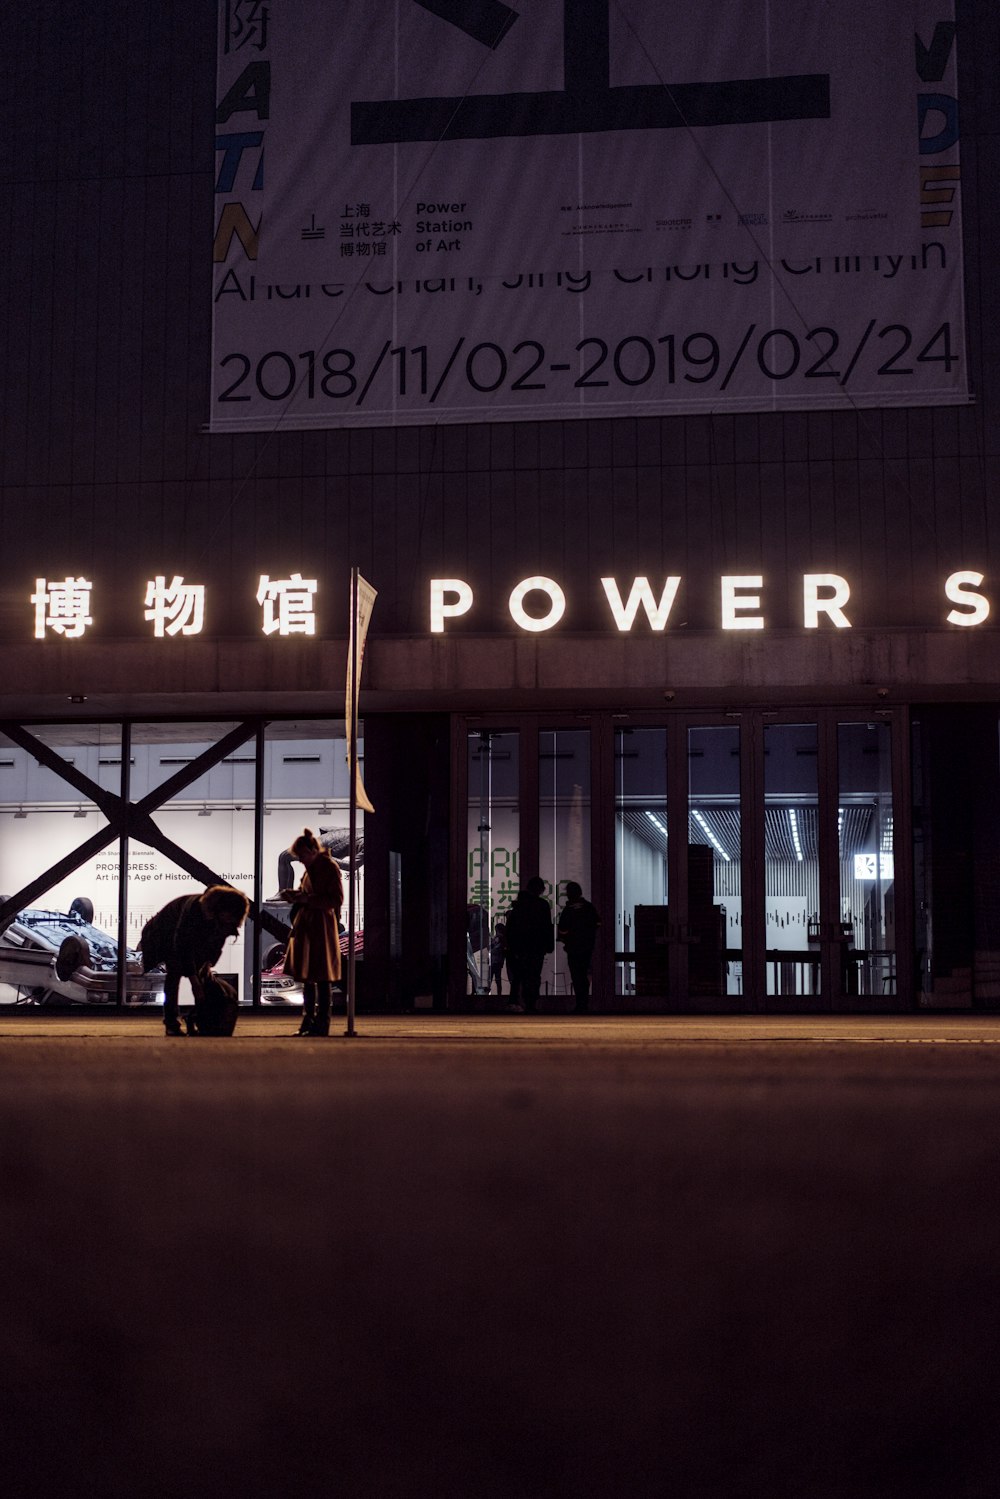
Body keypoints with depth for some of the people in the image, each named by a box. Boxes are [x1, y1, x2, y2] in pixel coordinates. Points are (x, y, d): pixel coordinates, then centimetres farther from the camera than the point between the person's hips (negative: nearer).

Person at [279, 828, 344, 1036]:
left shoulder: (329, 867, -10)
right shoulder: (310, 868, 15)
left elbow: (337, 900, -16)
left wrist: (307, 899, -20)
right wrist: (295, 896, 5)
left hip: (322, 927, -9)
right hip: (306, 926, 9)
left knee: (322, 978, -4)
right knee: (307, 976, 11)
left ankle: (321, 1024, -1)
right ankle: (308, 1022, 17)